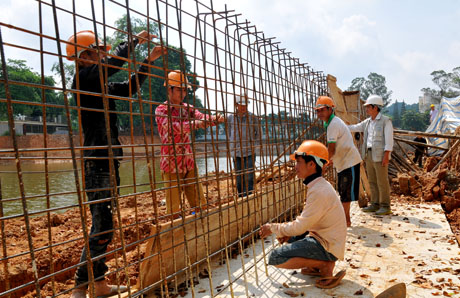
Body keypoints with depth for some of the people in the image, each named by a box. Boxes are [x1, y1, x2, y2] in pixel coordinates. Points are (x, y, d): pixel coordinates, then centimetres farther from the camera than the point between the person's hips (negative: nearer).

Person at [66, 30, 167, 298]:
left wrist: (149, 61, 22)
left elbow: (130, 87, 26)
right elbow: (115, 63, -20)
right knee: (102, 227, -9)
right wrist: (135, 40, -5)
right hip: (97, 161, -10)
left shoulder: (103, 84, 17)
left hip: (109, 161, 10)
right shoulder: (83, 78, -8)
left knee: (106, 225, 13)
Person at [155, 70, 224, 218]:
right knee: (174, 210, 3)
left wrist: (214, 119, -31)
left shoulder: (187, 108, 10)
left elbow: (201, 116, -9)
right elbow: (172, 127, -25)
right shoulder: (161, 110, -6)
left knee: (200, 206, 8)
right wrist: (195, 124, -41)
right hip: (172, 165, -5)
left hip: (189, 163, 5)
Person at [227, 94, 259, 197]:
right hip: (236, 152, 2)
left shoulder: (252, 117, -1)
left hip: (249, 151, -2)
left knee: (249, 178, -8)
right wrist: (234, 143, 9)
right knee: (239, 178, 10)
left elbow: (257, 132, 13)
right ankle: (240, 198, 22)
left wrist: (251, 140, 4)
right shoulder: (230, 118, 3)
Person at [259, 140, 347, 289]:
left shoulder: (319, 191, -24)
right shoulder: (319, 185, 8)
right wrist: (287, 232, 0)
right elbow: (307, 220, 12)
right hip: (322, 237, 10)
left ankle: (324, 266, -7)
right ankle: (316, 265, 13)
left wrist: (273, 228, -8)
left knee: (275, 258, -17)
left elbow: (300, 227, -22)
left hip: (327, 246, -10)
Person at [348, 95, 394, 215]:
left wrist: (386, 156, -18)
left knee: (382, 181, -3)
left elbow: (389, 140, -12)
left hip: (380, 155, -7)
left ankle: (385, 206, 5)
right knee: (372, 181, 10)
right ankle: (375, 204, 19)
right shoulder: (367, 122, 13)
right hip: (369, 155, 7)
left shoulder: (385, 121, -7)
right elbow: (355, 128, 22)